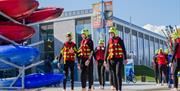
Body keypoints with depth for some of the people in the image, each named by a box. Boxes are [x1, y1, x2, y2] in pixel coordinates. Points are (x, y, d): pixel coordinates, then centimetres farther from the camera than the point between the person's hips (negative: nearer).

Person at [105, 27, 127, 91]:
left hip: (119, 59, -5)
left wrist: (125, 59, -2)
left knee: (118, 74, -14)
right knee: (114, 74, 6)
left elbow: (124, 50, 1)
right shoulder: (109, 41, 12)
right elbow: (107, 51, 13)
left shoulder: (119, 40, 1)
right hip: (111, 60, 5)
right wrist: (105, 60, 9)